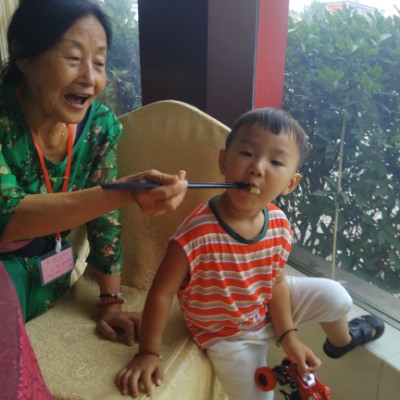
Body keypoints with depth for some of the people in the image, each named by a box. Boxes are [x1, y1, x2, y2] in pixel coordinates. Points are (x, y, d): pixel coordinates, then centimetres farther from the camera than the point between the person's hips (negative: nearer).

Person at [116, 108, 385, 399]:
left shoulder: (280, 226, -19)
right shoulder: (197, 235, -39)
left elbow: (276, 281, -5)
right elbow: (161, 293, -28)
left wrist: (288, 337, -5)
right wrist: (148, 354, -23)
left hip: (266, 310, 4)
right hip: (228, 337, -4)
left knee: (335, 296, 2)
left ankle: (342, 340, 39)